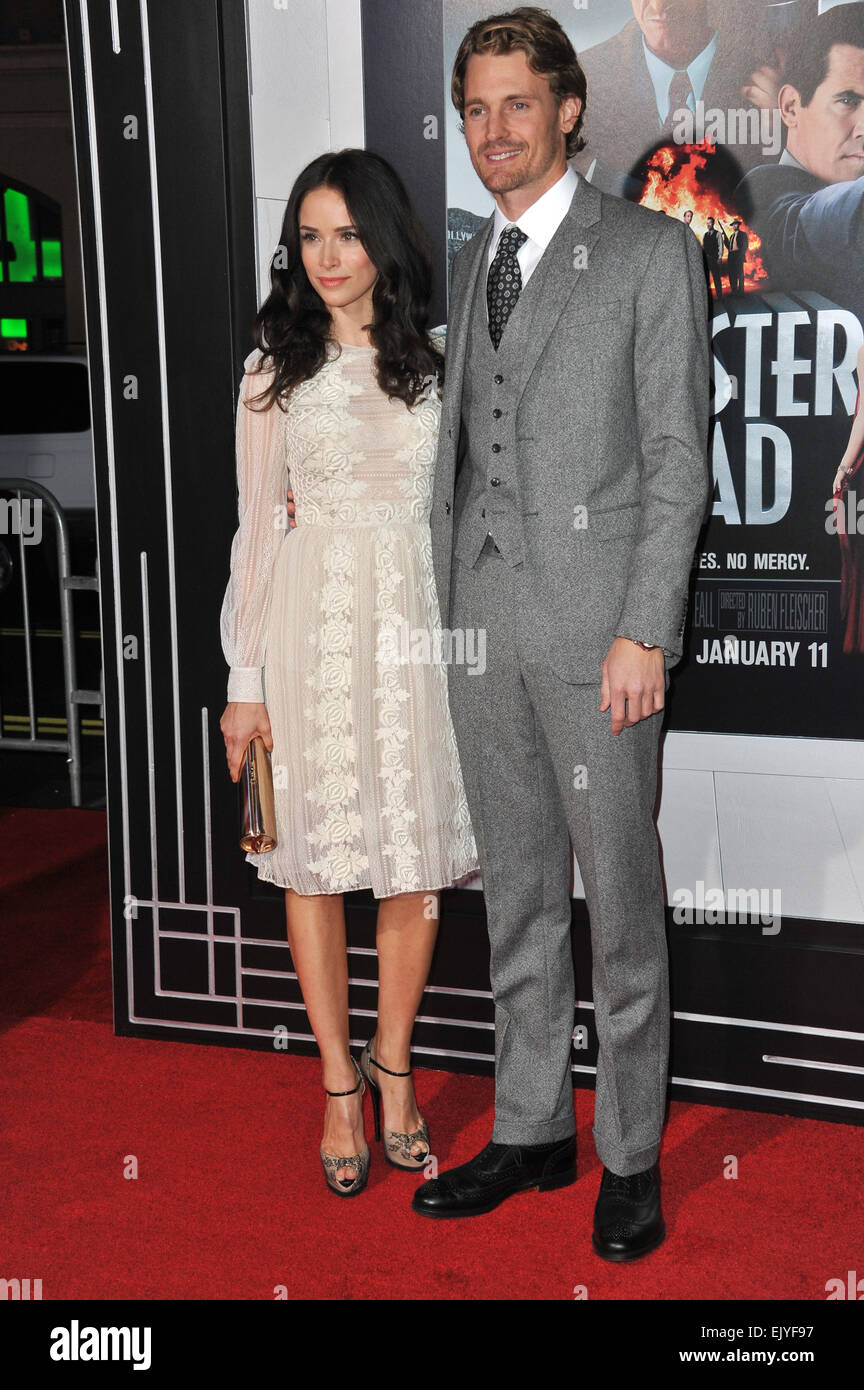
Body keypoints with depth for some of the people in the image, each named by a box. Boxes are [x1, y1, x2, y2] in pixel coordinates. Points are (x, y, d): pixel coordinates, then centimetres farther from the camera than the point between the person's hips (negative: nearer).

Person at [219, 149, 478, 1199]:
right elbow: (255, 527, 1)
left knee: (417, 869, 5)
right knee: (315, 863, 4)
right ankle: (340, 1085, 20)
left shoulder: (436, 366, 7)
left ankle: (393, 1065, 25)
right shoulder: (276, 372, 3)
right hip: (312, 629, -1)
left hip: (415, 627, 2)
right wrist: (244, 679, -2)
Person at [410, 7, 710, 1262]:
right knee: (517, 896, 13)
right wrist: (446, 607, 11)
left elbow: (678, 459, -7)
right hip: (483, 625, 6)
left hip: (596, 628, -6)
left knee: (621, 896, 3)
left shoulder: (650, 252, -2)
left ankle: (632, 1157, 18)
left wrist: (645, 632, -14)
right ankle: (531, 1132, 27)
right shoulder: (472, 263, 16)